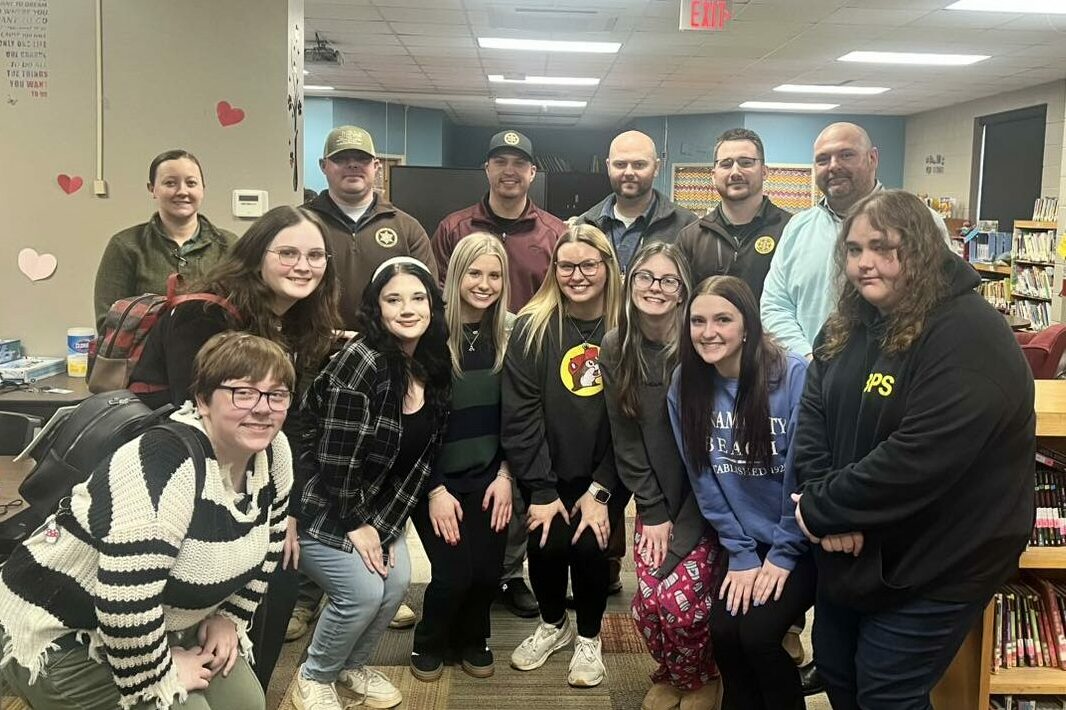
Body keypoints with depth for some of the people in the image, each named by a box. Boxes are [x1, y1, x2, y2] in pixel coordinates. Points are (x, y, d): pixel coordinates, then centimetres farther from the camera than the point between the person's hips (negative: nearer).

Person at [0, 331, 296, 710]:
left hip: (158, 623, 8)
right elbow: (125, 605, -36)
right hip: (62, 638, -7)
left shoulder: (273, 451, -8)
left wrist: (229, 617, 4)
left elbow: (268, 538, 9)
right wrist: (161, 677, -22)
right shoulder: (165, 465, -33)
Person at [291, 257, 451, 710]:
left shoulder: (434, 368, -4)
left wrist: (382, 524, -6)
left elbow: (421, 457, 0)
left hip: (376, 504, 7)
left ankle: (353, 665, 27)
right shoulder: (362, 360, -27)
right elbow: (336, 457, -25)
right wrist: (356, 525, -14)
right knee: (363, 590, -15)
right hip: (318, 502, -7)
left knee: (397, 581, -3)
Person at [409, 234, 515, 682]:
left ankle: (471, 638, 30)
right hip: (436, 476, -3)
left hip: (488, 474, 3)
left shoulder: (510, 333, 1)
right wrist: (434, 489, -11)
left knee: (489, 571, -1)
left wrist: (505, 475, -3)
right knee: (454, 573, -8)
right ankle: (430, 643, 24)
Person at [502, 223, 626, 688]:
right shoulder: (532, 326, -7)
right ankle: (553, 624, 23)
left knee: (589, 545, -14)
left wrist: (601, 490, -11)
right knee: (546, 543, -12)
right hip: (547, 473, 1)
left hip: (603, 473, 0)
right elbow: (520, 413, -9)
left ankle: (589, 638, 17)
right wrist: (541, 490, -12)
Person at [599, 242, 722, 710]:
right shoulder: (615, 349, -2)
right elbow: (624, 436, 0)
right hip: (654, 502, 3)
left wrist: (682, 520, -15)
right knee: (648, 600, -6)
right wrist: (653, 510, -5)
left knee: (679, 599, -14)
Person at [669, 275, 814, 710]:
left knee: (757, 634, -17)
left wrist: (783, 554, -10)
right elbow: (704, 479, -2)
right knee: (722, 630, -11)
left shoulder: (795, 376, -19)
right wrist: (740, 554, -5)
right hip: (744, 541, 4)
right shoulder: (686, 385, -5)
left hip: (803, 541, -4)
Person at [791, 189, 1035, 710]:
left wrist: (821, 509, -20)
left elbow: (918, 459, -30)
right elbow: (813, 417, -1)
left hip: (934, 565, -7)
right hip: (851, 551, 8)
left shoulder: (969, 337, -23)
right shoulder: (847, 326, 3)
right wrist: (832, 516, -16)